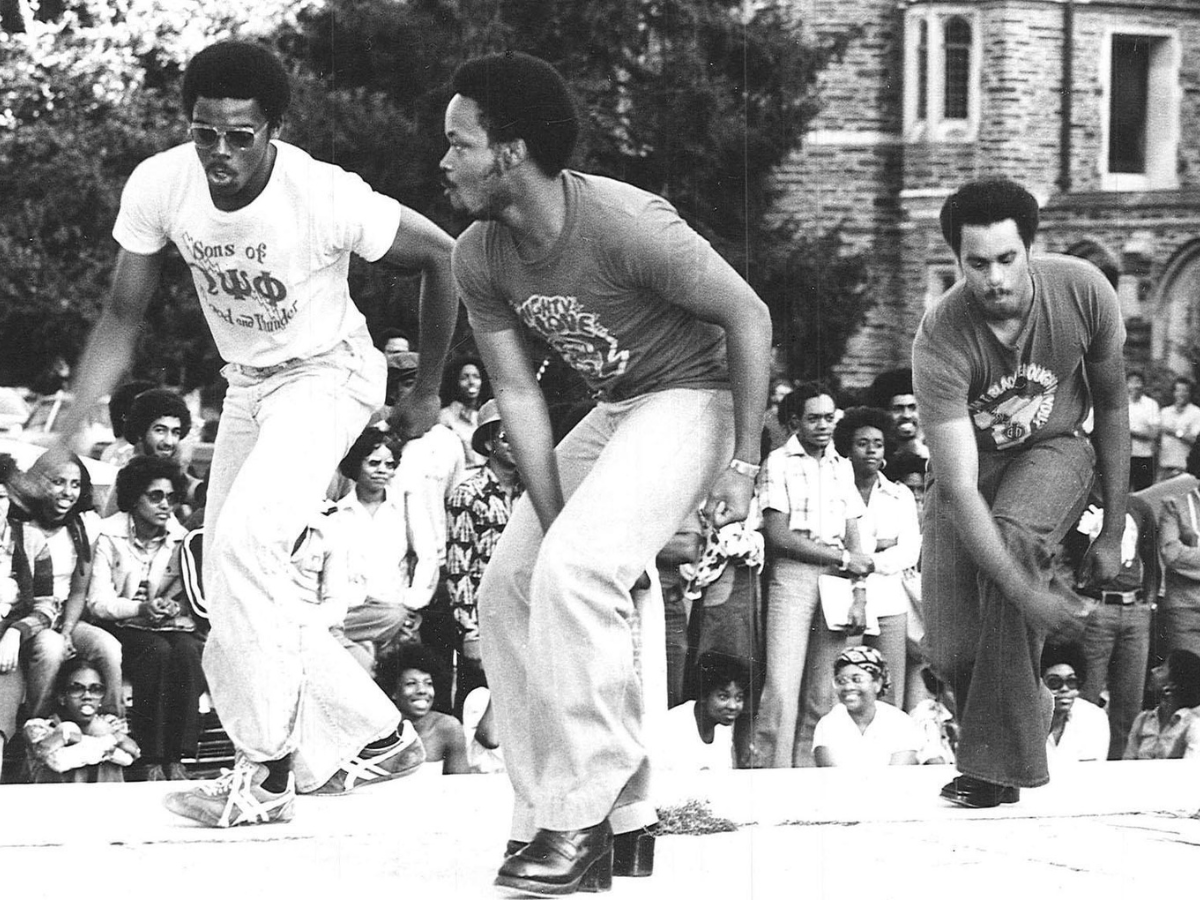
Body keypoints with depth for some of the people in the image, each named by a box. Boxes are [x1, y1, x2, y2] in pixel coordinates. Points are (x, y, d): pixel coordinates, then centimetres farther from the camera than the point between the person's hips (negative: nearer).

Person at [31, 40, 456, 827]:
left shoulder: (327, 198, -30)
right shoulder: (159, 186, -17)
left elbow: (440, 255, -14)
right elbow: (124, 317, -5)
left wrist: (428, 392, -5)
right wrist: (67, 432, -13)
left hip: (327, 374, -6)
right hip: (247, 384, 6)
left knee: (244, 542, -25)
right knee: (231, 589, 6)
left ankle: (266, 771, -16)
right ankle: (377, 734, 22)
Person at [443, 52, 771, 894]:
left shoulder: (626, 224, -28)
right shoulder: (479, 258, -7)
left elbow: (749, 317, -19)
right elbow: (519, 392, -4)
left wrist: (743, 463, -17)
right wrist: (554, 518, -12)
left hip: (691, 397, -8)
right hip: (610, 413, 8)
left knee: (571, 573, -27)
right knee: (508, 592, 2)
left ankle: (586, 814, -21)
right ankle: (620, 821, 6)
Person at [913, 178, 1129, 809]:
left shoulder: (1083, 291, -22)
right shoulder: (940, 342, -30)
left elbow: (1112, 408, -5)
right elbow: (959, 488, -33)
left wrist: (1113, 532, -4)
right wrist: (1031, 596, -41)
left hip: (1052, 450, 0)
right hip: (969, 461, 0)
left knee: (1011, 536, -34)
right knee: (950, 652, -13)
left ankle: (998, 762, -27)